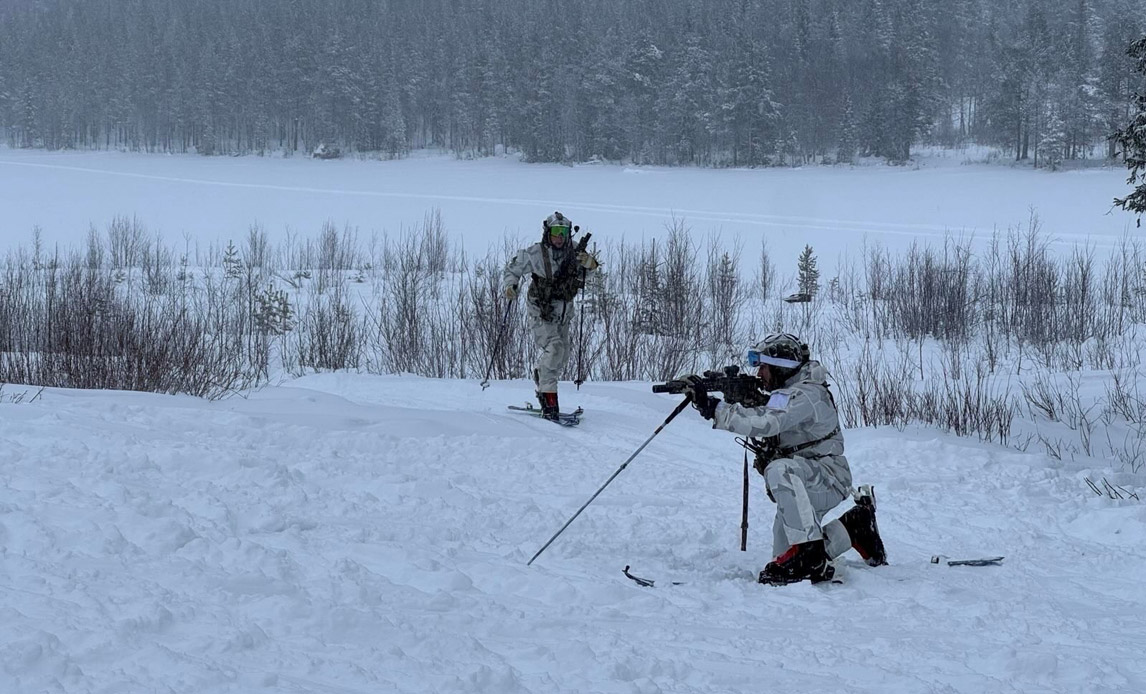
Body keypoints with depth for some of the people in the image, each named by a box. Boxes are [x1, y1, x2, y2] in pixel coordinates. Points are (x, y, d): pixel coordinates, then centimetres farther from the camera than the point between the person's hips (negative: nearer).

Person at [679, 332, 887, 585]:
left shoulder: (805, 394, -19)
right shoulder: (788, 393, 15)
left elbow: (764, 424, -32)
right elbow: (756, 416, 7)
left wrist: (713, 408, -34)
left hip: (828, 480, -10)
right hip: (801, 487, 10)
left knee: (780, 470, -39)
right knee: (784, 556, 6)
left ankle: (810, 556, -38)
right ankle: (854, 528, 22)